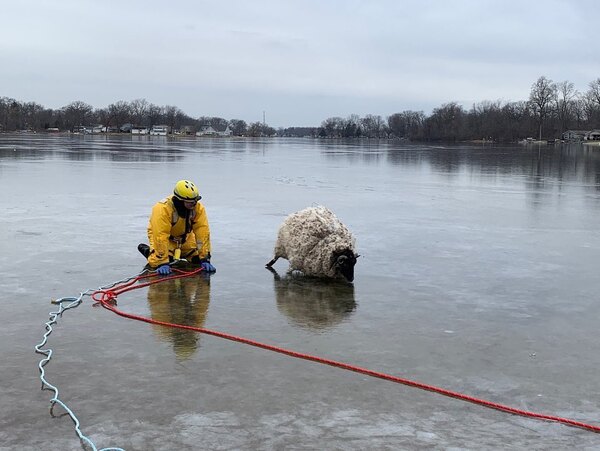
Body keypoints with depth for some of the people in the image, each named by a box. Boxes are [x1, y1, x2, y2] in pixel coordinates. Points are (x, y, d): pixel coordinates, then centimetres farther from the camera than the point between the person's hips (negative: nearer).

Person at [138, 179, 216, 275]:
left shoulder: (198, 208, -24)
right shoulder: (163, 209, -37)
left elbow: (203, 232, -25)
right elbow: (161, 236, -38)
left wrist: (205, 259, -29)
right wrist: (162, 263, -40)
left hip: (185, 237, 5)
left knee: (199, 259, -6)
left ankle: (180, 253, 24)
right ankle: (149, 251, 10)